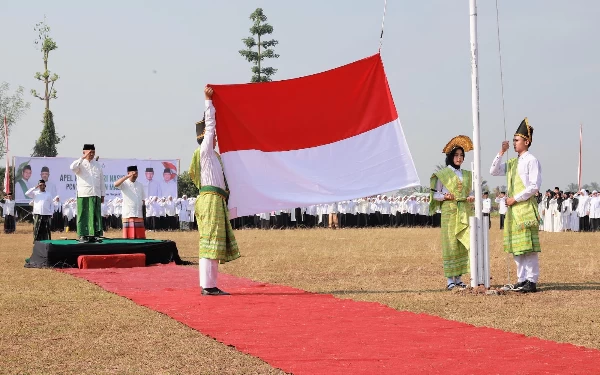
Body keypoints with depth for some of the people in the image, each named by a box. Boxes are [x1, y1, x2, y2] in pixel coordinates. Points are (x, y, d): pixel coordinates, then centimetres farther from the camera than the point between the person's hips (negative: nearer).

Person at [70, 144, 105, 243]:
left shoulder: (98, 165, 17)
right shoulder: (81, 163, 4)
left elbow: (102, 181, 17)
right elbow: (73, 167, -20)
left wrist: (102, 194, 13)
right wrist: (83, 158, -19)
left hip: (96, 195, 4)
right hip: (83, 194, -4)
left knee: (96, 215, 1)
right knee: (83, 215, -5)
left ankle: (94, 235, 4)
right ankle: (82, 235, -4)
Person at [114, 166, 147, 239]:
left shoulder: (140, 185, 15)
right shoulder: (124, 184, 1)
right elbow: (116, 184, -22)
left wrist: (144, 214, 11)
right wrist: (127, 177, -25)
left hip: (139, 215, 4)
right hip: (128, 215, -4)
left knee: (140, 237, 0)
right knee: (128, 236, -6)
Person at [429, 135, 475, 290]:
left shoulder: (467, 174, 15)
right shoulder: (443, 174, 2)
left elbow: (470, 191, 19)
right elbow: (435, 194, 1)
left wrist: (471, 197, -3)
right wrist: (444, 196, -18)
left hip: (465, 213, 5)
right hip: (449, 212, -4)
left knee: (463, 245, 1)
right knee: (450, 245, -5)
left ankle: (458, 278, 8)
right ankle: (450, 280, -2)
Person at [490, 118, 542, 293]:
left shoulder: (531, 161, -6)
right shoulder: (512, 163, 17)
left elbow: (535, 186, -12)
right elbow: (493, 171, 14)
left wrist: (516, 198, -13)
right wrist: (501, 153, 4)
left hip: (526, 208, -8)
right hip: (513, 208, 8)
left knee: (529, 246, -8)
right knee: (516, 247, 8)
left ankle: (531, 281, -7)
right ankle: (522, 279, 13)